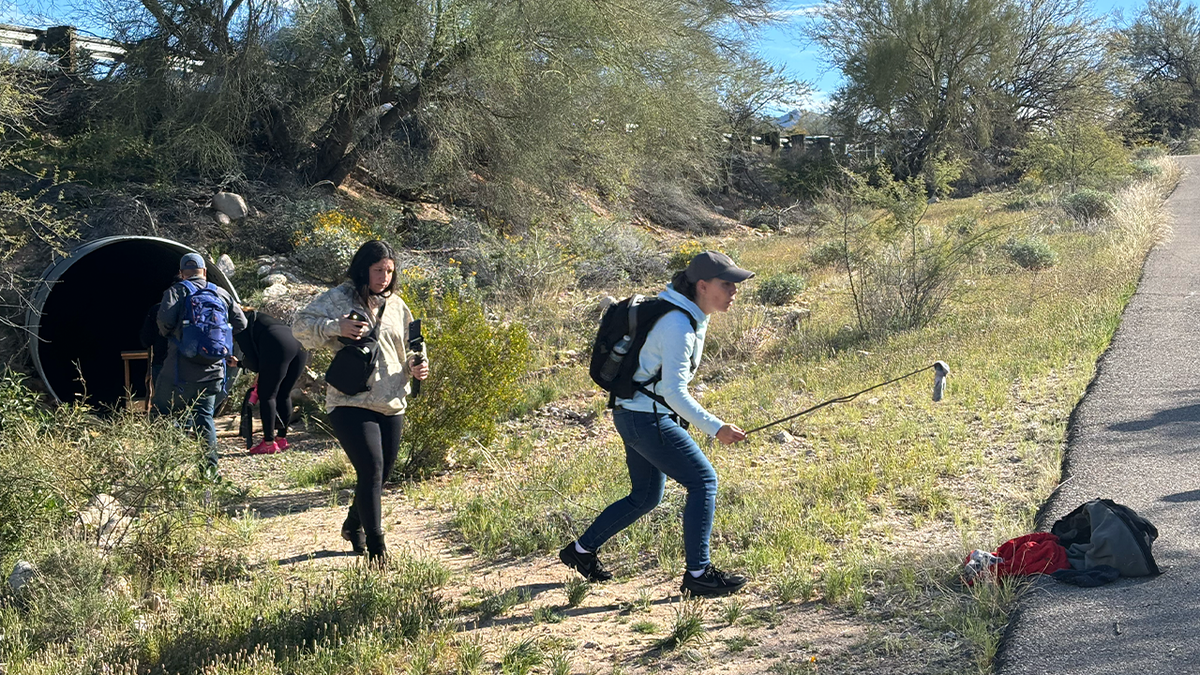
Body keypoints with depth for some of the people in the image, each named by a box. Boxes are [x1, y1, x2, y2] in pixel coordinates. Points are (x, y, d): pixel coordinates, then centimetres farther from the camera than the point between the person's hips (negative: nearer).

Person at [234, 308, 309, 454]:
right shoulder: (255, 317, 36)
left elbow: (252, 359, 4)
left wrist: (240, 363, 24)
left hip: (279, 346, -8)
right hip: (301, 344, 8)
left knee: (266, 396, 3)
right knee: (284, 395, 18)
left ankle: (269, 443, 3)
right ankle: (282, 439, 24)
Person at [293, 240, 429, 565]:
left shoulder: (396, 306, 16)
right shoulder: (338, 298, -1)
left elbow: (406, 351, 24)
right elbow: (301, 324, -8)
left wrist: (416, 366, 2)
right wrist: (336, 327, -23)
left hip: (391, 406, 6)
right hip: (350, 402, -6)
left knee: (380, 475, 14)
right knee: (372, 470, -16)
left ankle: (354, 526, 41)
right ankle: (376, 548, -10)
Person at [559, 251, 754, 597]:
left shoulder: (692, 315, 8)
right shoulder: (678, 325, -23)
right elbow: (674, 392, -27)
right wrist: (715, 428, -29)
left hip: (639, 415, 10)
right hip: (645, 417, -10)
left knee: (646, 497, 17)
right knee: (704, 481, -9)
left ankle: (581, 550, 28)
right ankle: (698, 574, -5)